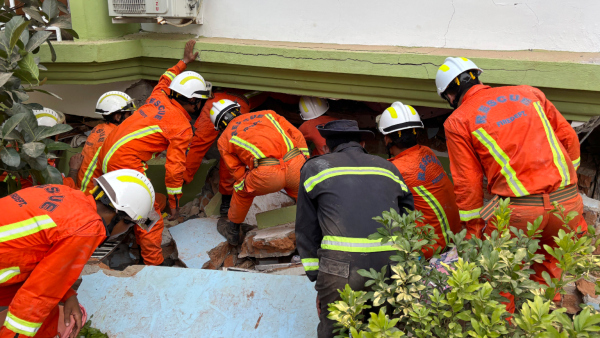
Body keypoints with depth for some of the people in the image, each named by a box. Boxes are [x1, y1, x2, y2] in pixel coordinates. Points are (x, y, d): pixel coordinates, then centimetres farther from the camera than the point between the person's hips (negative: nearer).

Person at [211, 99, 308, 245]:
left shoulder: (224, 139, 21)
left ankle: (232, 230, 45)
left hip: (267, 173, -2)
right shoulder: (267, 114, 27)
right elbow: (297, 135, 21)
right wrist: (304, 164, 25)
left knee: (242, 190, 28)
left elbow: (238, 172, 17)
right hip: (296, 165, 2)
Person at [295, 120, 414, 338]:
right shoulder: (387, 168, 23)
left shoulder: (314, 167, 15)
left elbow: (306, 230, 14)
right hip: (393, 269, 4)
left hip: (342, 271, -3)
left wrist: (315, 277, 18)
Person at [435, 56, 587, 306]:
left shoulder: (457, 121, 3)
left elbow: (467, 182, 1)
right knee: (548, 265, 27)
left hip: (517, 208, -5)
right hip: (566, 201, 5)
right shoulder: (529, 93, 15)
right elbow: (568, 137, 17)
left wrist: (473, 228, 10)